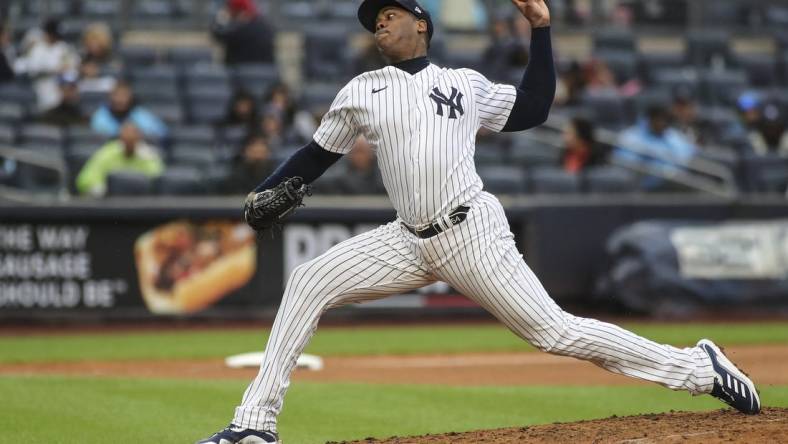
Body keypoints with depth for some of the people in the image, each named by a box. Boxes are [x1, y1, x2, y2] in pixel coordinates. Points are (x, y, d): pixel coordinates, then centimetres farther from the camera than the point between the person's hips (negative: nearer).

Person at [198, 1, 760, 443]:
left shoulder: (465, 83, 9)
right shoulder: (360, 92, 12)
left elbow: (533, 109, 13)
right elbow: (316, 156, 16)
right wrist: (267, 194, 0)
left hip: (474, 232, -3)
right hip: (409, 242, 3)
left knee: (552, 330, -10)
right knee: (309, 283, -9)